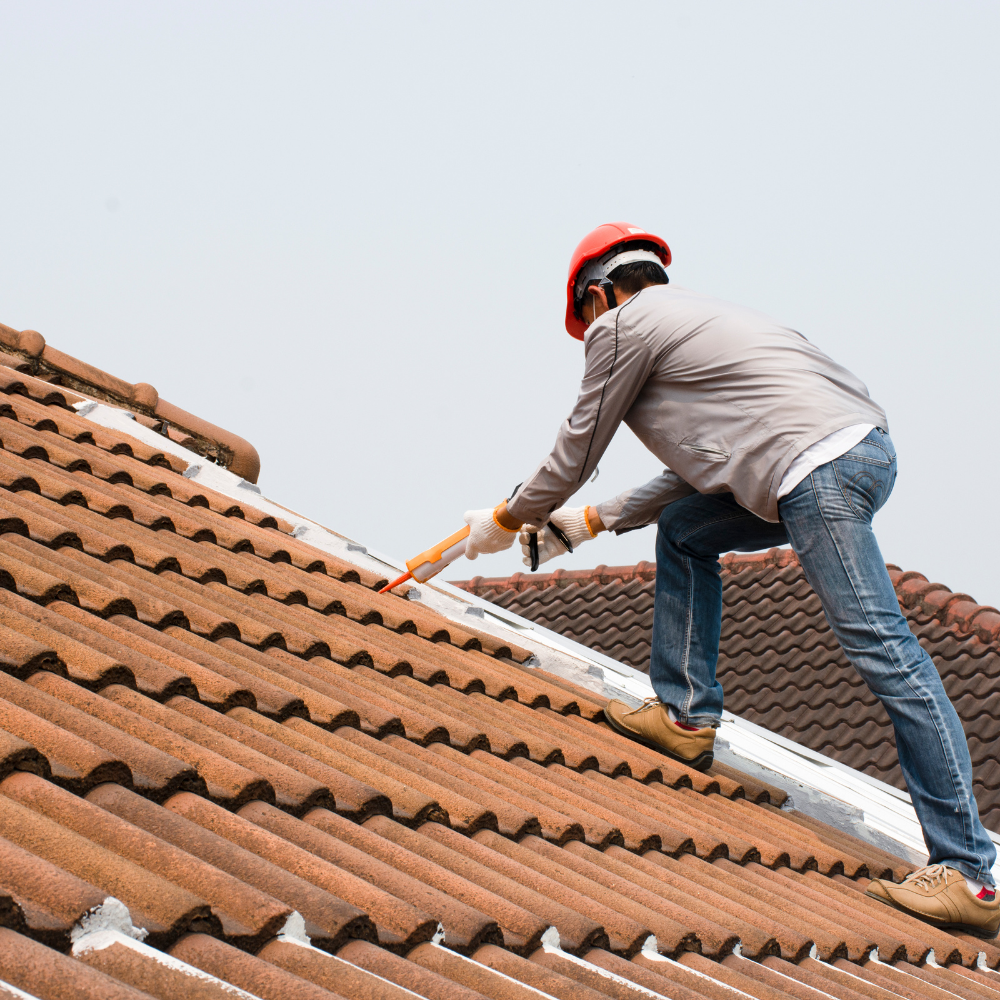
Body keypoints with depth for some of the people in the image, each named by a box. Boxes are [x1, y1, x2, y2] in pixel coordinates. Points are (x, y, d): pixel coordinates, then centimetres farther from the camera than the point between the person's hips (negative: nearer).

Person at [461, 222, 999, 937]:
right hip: (863, 448, 10)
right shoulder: (690, 316, 32)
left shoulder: (622, 325, 6)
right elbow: (698, 471, 33)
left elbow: (574, 456, 13)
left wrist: (505, 521, 29)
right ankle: (687, 716, 22)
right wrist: (588, 523, 37)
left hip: (821, 466, -10)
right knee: (683, 530, 23)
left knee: (881, 648, -11)